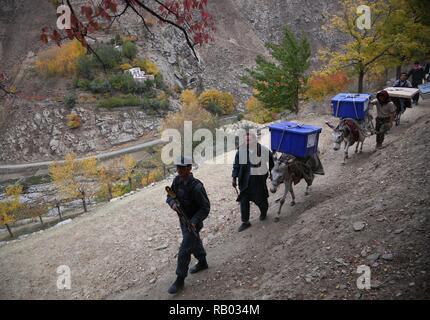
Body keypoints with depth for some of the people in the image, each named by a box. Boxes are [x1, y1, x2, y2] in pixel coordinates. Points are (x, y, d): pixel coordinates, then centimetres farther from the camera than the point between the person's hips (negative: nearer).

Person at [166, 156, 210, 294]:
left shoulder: (196, 187, -28)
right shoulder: (177, 180, -6)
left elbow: (205, 207, -23)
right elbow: (170, 195, 5)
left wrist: (194, 222, -32)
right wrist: (173, 203, -18)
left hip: (193, 222, -7)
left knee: (184, 252, -3)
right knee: (195, 243, 27)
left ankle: (180, 280, 13)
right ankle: (202, 263, 50)